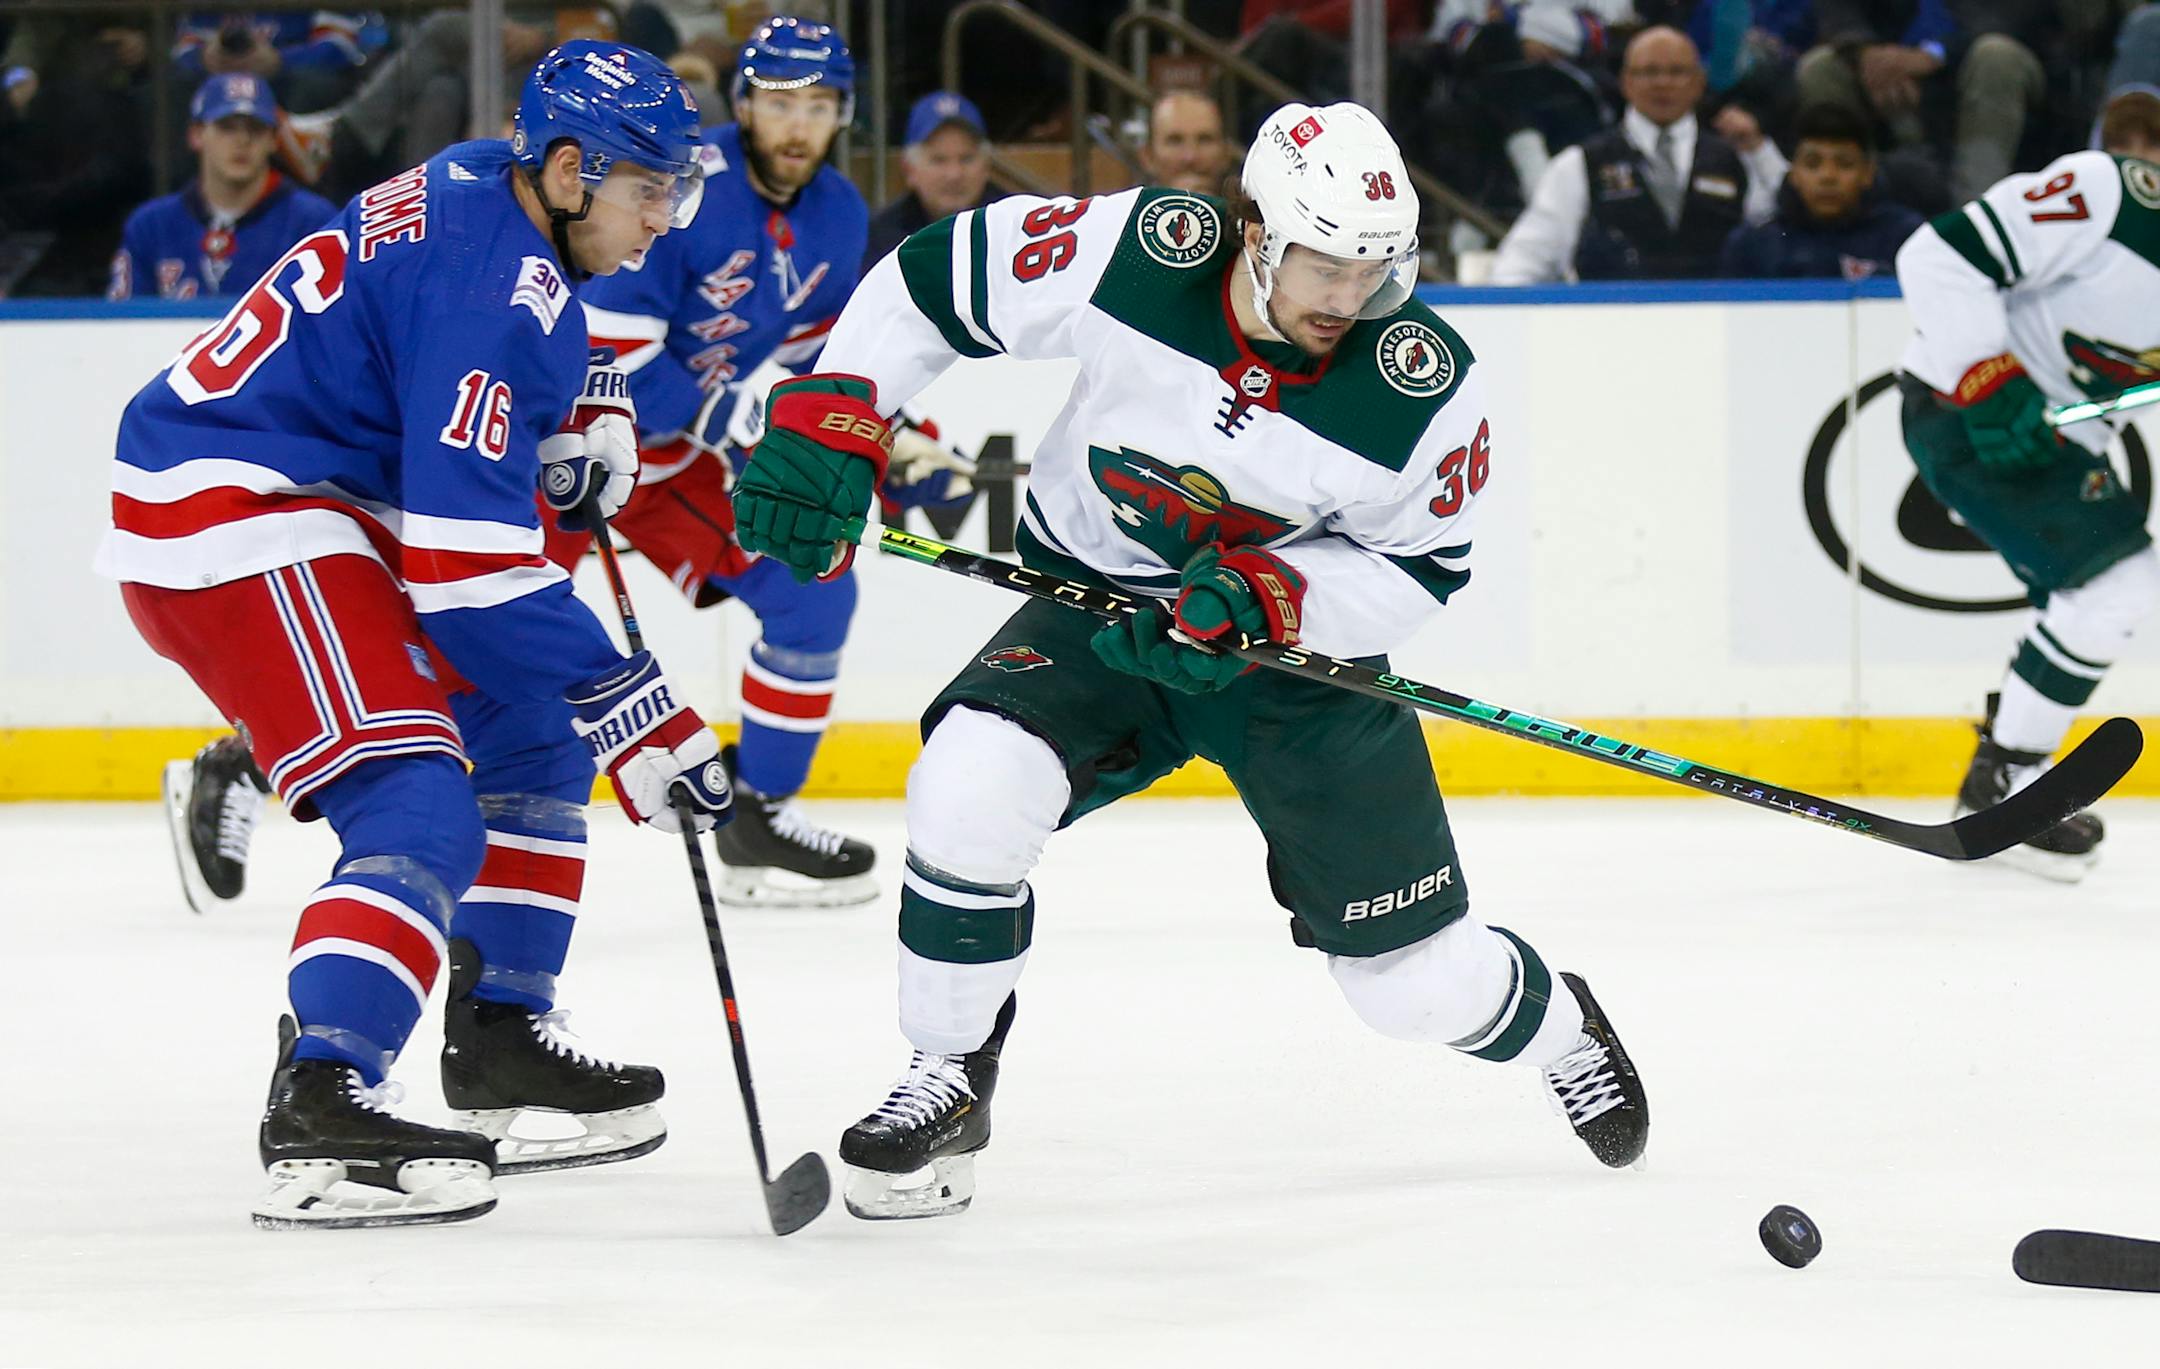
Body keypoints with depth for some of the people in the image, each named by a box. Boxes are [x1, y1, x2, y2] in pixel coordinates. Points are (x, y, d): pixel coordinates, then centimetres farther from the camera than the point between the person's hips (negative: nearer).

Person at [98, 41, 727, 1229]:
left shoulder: (484, 194, 7)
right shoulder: (493, 283, -22)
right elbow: (469, 568, -27)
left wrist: (583, 413, 11)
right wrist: (639, 718, -25)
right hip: (227, 522, -11)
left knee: (529, 729, 19)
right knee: (420, 812, -23)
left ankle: (500, 1043, 24)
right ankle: (318, 1111, -35)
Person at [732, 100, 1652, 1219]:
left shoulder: (1428, 390, -23)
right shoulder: (1137, 255, -23)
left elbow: (1413, 569, -12)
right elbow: (932, 279, -10)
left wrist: (1267, 596, -28)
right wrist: (827, 418, -17)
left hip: (1304, 644, 0)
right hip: (1101, 607, 0)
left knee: (1418, 980, 3)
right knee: (970, 792, -28)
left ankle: (1556, 1027, 41)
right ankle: (947, 1086, -6)